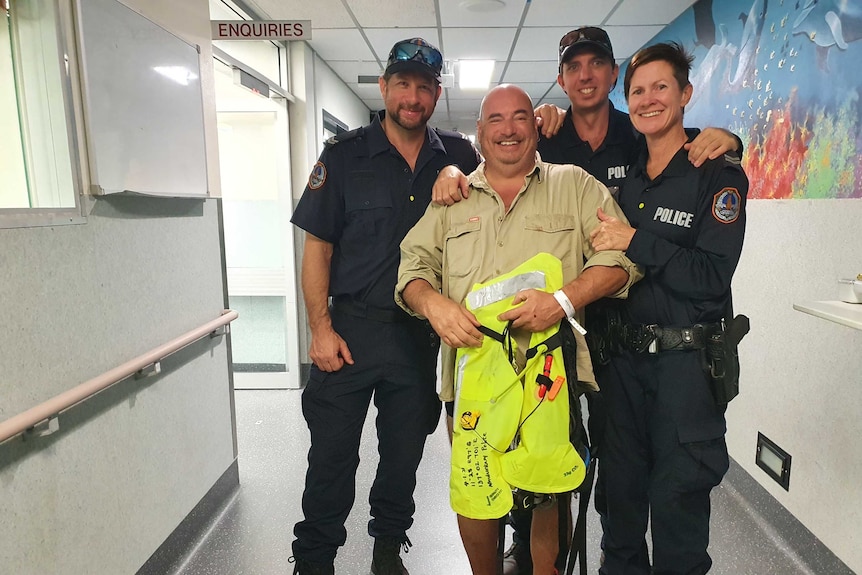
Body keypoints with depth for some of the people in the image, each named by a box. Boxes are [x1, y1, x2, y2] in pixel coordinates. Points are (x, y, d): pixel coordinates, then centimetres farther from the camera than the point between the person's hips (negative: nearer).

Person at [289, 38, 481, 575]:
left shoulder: (457, 156, 4)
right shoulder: (345, 155, -2)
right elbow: (318, 246, -2)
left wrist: (456, 178, -10)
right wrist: (321, 328, -8)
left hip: (421, 332, 2)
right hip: (353, 327, -2)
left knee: (405, 450, 16)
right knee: (333, 453, 6)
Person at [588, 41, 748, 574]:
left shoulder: (720, 176, -7)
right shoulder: (626, 177, 10)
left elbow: (713, 277, -16)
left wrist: (635, 241, -21)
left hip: (686, 362, -5)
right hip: (624, 355, 5)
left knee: (677, 499, 8)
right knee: (621, 488, 18)